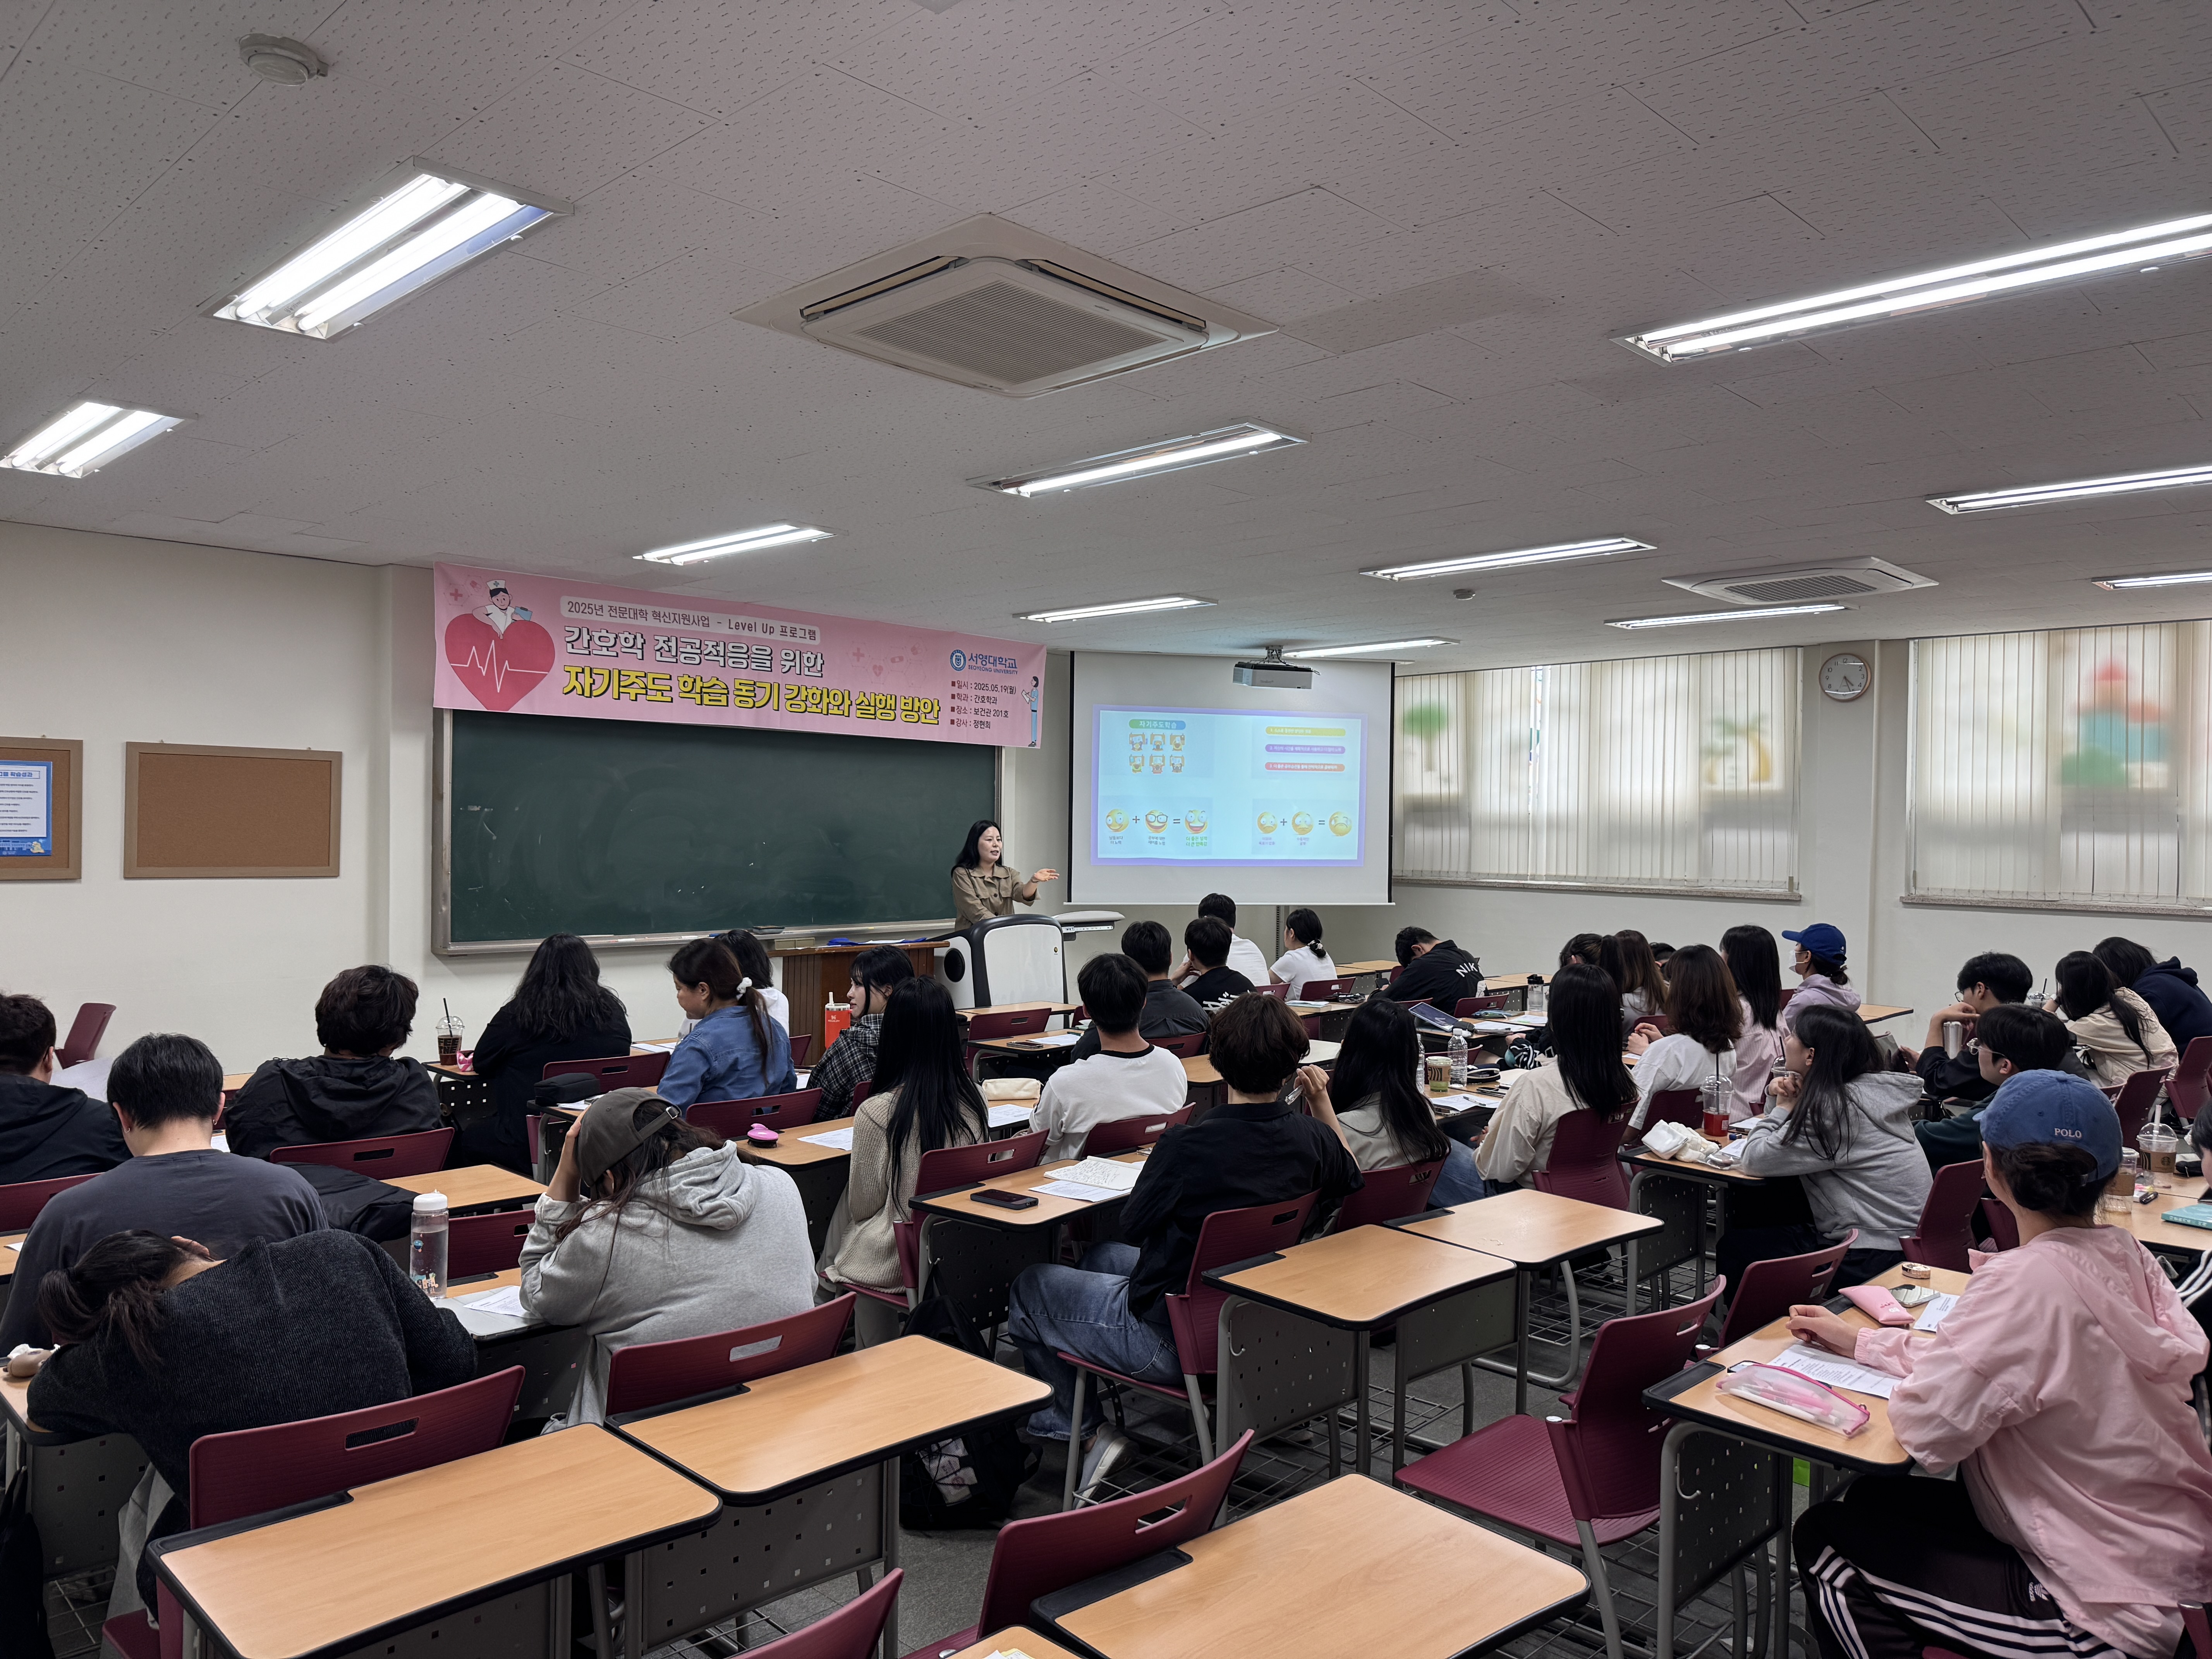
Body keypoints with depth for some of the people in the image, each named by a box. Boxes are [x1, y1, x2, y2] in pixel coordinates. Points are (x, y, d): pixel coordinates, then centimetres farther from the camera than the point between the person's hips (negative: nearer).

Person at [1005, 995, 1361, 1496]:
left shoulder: (1188, 1145, -29)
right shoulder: (1313, 1139, -12)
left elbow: (1133, 1226, -11)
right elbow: (1353, 1182, 12)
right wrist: (1323, 1105, 13)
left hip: (1172, 1342, -7)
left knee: (1028, 1289, 14)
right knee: (1101, 1257, 30)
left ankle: (1086, 1431, 16)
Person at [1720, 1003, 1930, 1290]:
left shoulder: (1836, 1108, -21)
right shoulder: (1878, 1088, 6)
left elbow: (1754, 1160, -21)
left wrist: (1785, 1107, -7)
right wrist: (1790, 1103, 1)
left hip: (1874, 1259, -9)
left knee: (1735, 1246, 2)